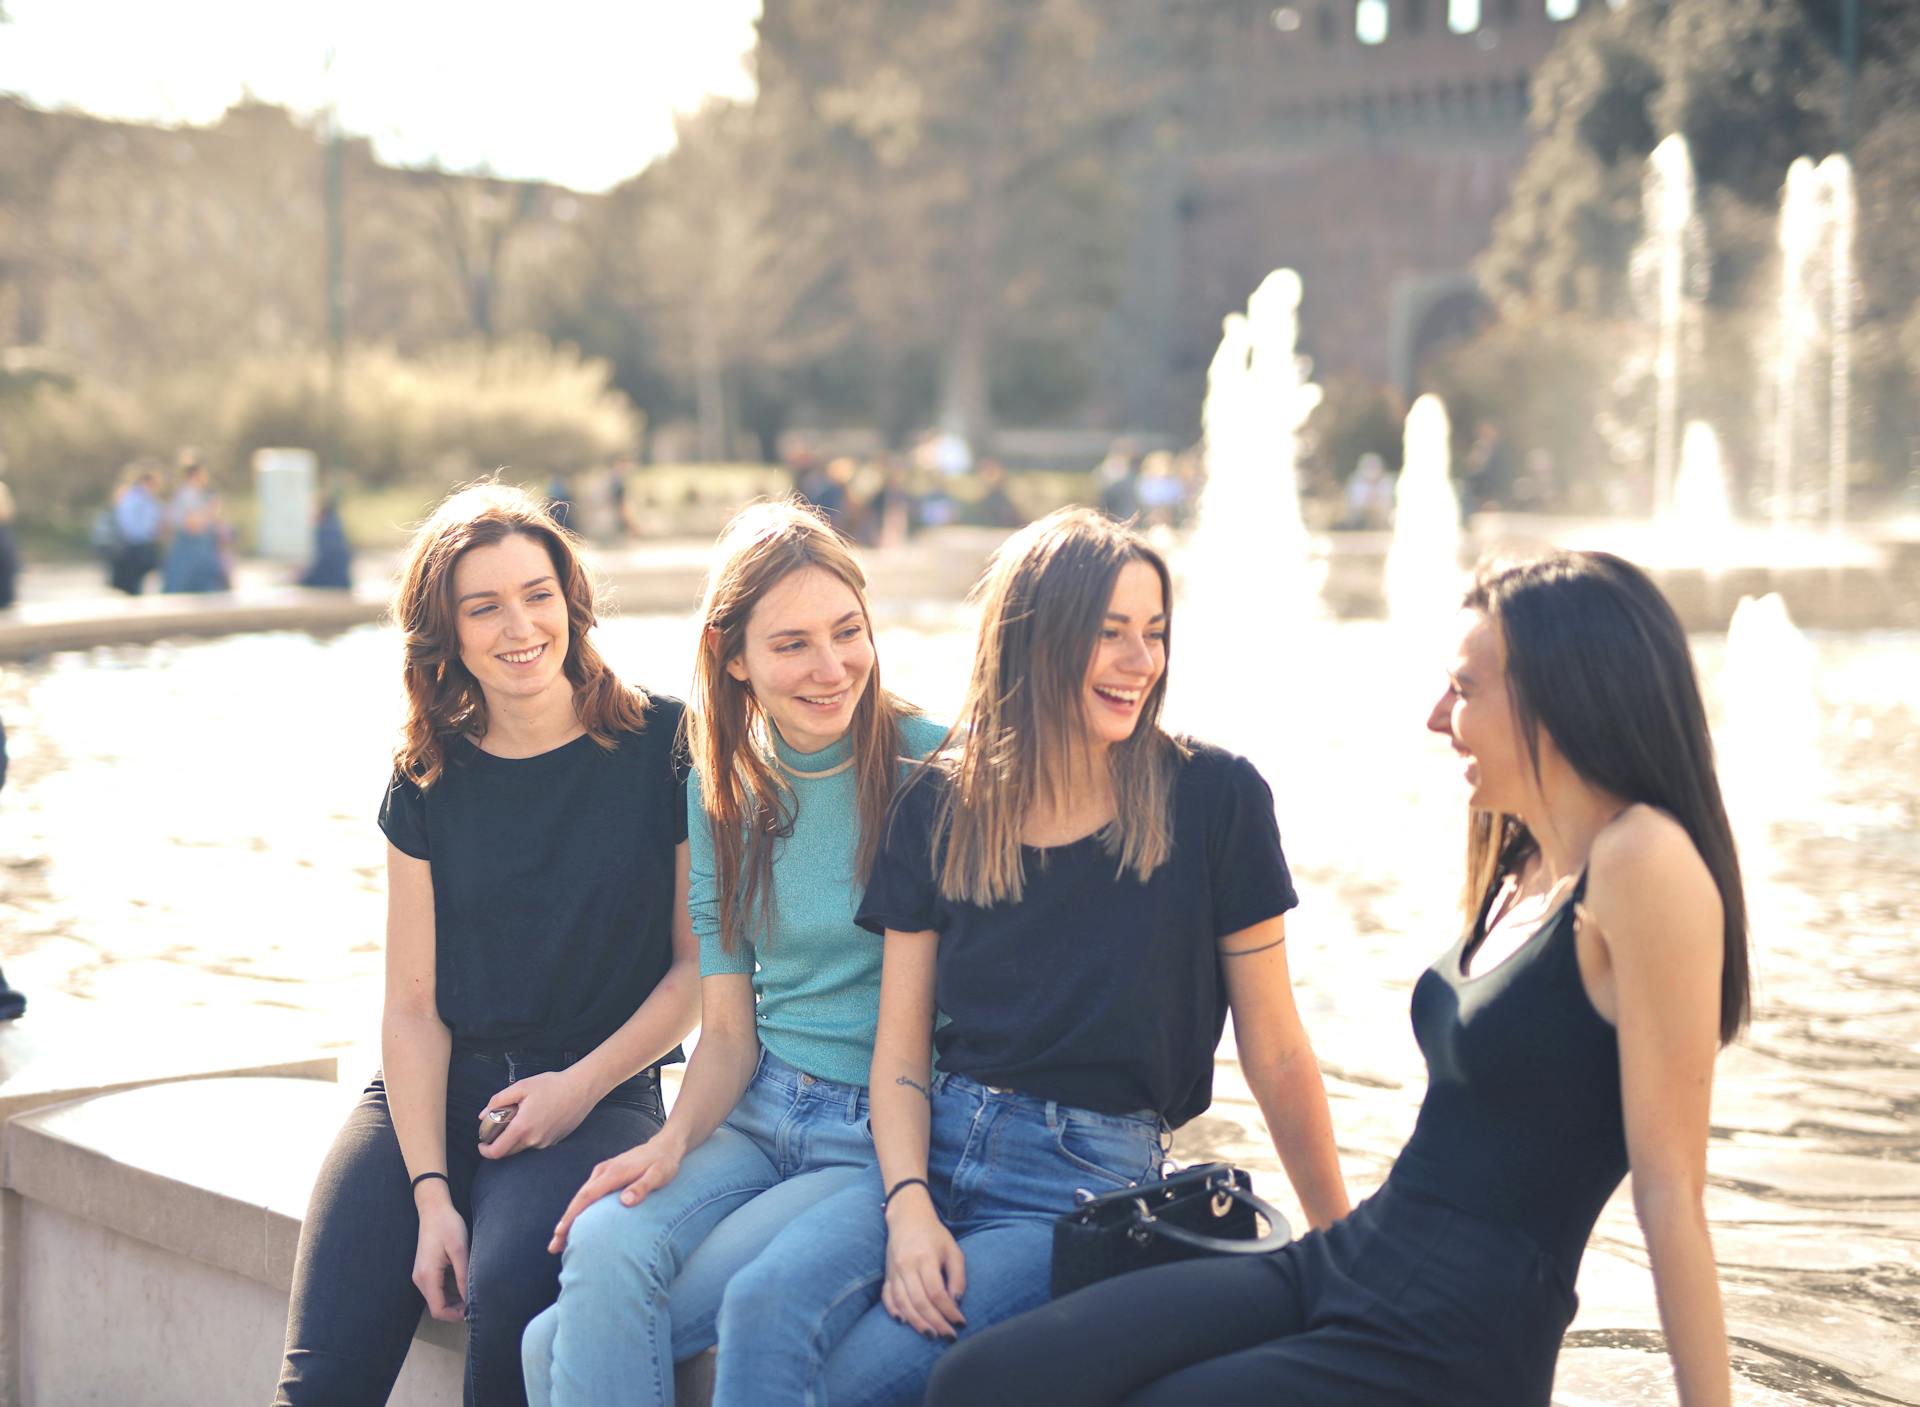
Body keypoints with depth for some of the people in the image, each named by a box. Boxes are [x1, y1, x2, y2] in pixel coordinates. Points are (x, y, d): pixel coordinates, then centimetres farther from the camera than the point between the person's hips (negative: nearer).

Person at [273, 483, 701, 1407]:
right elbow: (413, 1001, 2)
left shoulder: (661, 745, -3)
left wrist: (581, 1086, -11)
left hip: (600, 1093, -3)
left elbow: (700, 961, 0)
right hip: (435, 1091, 3)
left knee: (510, 1291, -33)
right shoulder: (429, 781, 5)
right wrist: (431, 1193, -9)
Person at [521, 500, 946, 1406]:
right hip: (757, 1112, 4)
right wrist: (674, 1139, -10)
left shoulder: (933, 767, -7)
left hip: (890, 1137, -4)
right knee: (604, 1246, -27)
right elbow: (728, 1033, 10)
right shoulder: (721, 791, 8)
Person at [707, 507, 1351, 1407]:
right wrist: (908, 1205, -11)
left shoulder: (1213, 799, -3)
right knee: (762, 1308, -27)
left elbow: (1275, 1054, 3)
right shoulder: (939, 808, 7)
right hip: (938, 1149, 3)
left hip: (1093, 1175, -3)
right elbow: (901, 1049, 7)